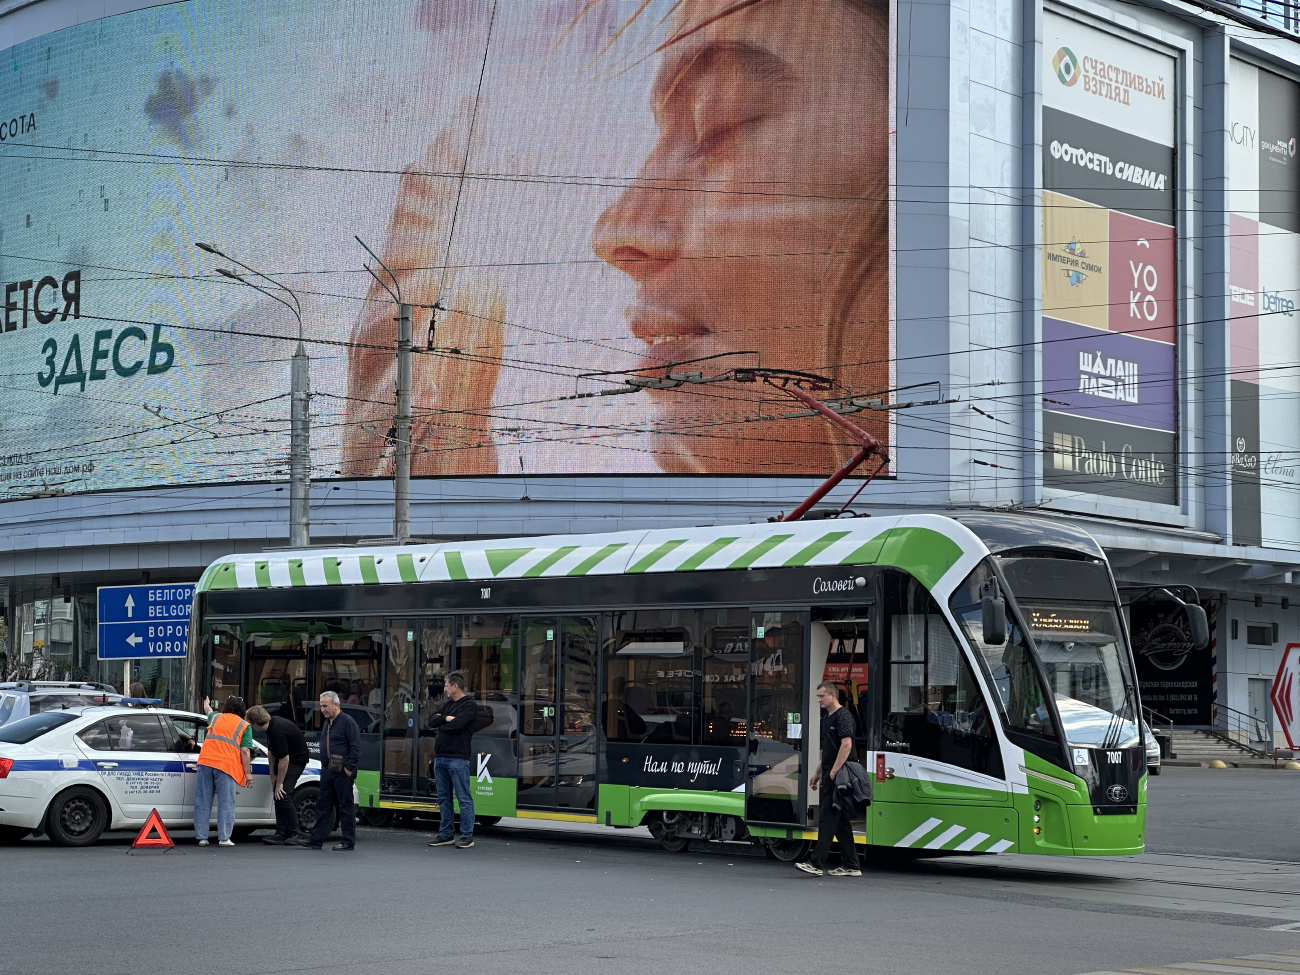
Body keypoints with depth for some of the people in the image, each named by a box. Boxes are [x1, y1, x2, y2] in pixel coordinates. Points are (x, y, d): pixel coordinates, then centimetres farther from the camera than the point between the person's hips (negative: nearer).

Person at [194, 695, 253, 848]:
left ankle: (202, 837, 6)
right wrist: (248, 773, 3)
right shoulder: (244, 726, 8)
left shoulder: (215, 718, 20)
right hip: (227, 766, -3)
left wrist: (207, 704, 68)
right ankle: (224, 838, -2)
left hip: (205, 761, 3)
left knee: (202, 802, 7)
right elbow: (245, 751, 0)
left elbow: (208, 710, 46)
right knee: (225, 803, 2)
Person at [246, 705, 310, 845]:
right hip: (286, 758, 10)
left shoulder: (278, 730, -31)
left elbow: (284, 759, -27)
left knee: (282, 795, -16)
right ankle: (281, 833, 5)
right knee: (278, 795, 4)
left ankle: (294, 833, -9)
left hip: (296, 761, -10)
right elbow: (272, 752, 8)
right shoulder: (271, 725, 0)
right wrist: (273, 776, 5)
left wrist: (279, 783, -18)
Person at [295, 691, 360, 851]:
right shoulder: (327, 723, 17)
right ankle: (316, 839, 12)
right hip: (327, 772, 9)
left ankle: (349, 842, 3)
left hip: (342, 772, -9)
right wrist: (323, 766, 18)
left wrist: (349, 768, -15)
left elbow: (355, 748, -13)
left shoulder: (348, 722, -10)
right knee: (323, 805, 9)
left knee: (346, 806, -2)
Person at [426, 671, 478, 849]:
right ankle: (446, 834, 19)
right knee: (444, 798, 12)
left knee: (464, 798, -6)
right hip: (440, 757, 8)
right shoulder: (447, 704, 19)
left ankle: (467, 836, -4)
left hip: (458, 758, -8)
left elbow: (456, 725, -18)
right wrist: (446, 719, -7)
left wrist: (441, 724, -2)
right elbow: (432, 720, 9)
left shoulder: (470, 705, -6)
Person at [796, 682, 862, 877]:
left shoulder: (843, 716, -12)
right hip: (829, 775, 10)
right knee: (841, 820, 10)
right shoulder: (827, 718, 19)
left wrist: (833, 772, -21)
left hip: (837, 775, -10)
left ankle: (817, 863, -13)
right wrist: (818, 772, 23)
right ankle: (850, 866, 12)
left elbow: (846, 745, -21)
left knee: (827, 817, -11)